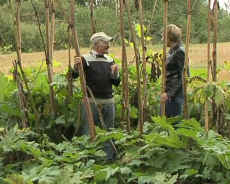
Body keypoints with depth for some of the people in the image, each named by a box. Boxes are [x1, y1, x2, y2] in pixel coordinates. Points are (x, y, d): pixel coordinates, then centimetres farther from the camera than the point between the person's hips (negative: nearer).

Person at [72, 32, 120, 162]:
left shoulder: (110, 60, 11)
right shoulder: (86, 59, -5)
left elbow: (117, 83, 12)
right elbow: (73, 76, -12)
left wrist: (115, 73, -8)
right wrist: (76, 66, -32)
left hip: (109, 102, 5)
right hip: (91, 102, -5)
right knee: (89, 134, 0)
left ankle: (109, 160, 22)